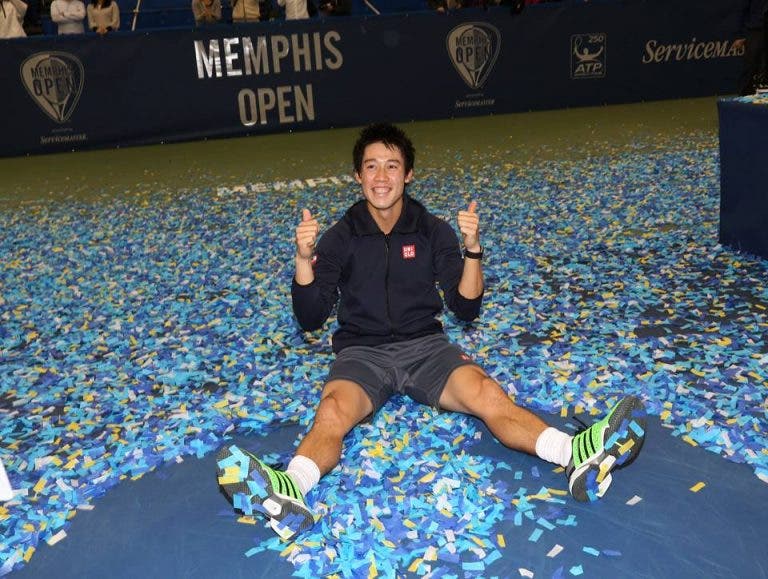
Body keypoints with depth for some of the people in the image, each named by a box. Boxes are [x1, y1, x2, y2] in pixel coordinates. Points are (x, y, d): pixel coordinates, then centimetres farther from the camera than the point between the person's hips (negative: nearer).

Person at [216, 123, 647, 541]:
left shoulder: (434, 231, 7)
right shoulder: (340, 238, 4)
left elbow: (467, 309, 3)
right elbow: (311, 319, 0)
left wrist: (472, 249, -12)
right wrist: (304, 257, -16)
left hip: (426, 345, 1)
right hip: (362, 352, -1)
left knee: (487, 393, -29)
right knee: (333, 412, -34)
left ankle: (580, 456, -47)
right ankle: (288, 495, -59)